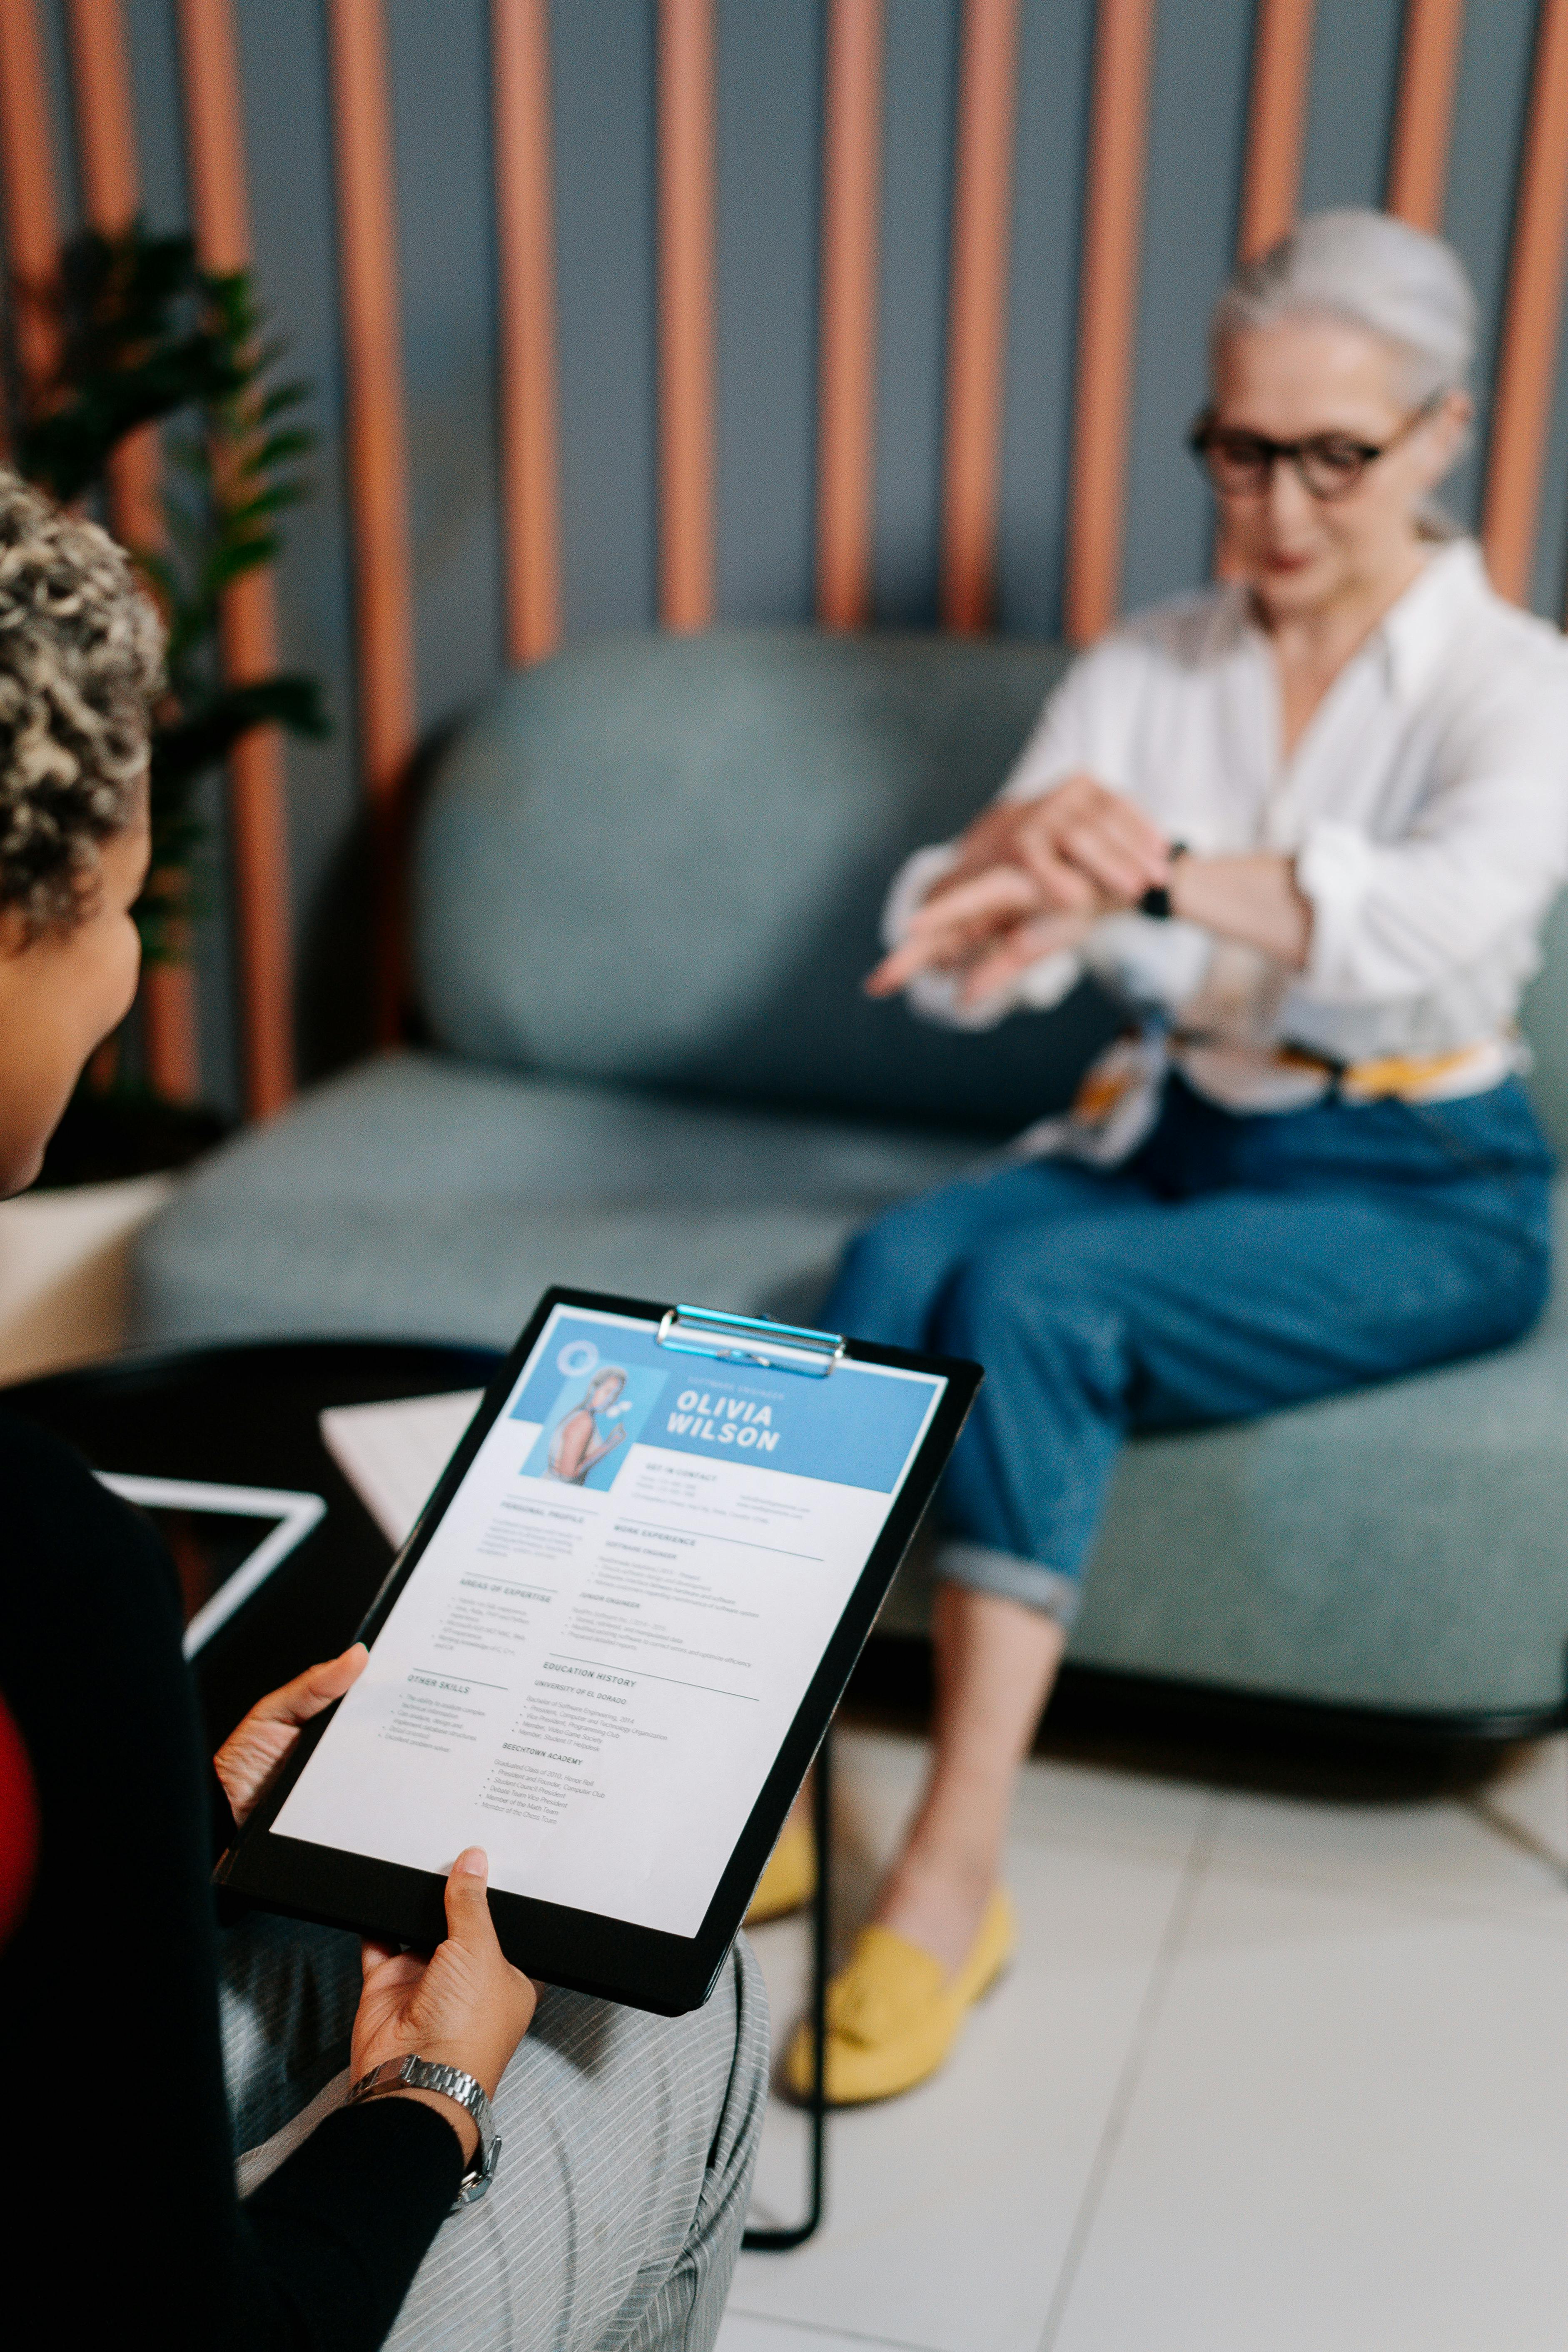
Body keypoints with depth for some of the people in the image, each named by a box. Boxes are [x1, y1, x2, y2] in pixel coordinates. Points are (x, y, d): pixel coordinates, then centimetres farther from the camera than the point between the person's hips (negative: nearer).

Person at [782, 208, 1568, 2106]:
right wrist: (1015, 854, -31)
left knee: (1034, 1292, -31)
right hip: (1167, 1141, 4)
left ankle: (955, 1874, -24)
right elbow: (952, 966, -6)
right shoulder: (1143, 673, 5)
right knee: (897, 1262, -26)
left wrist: (1145, 875, -48)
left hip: (1416, 1193, -4)